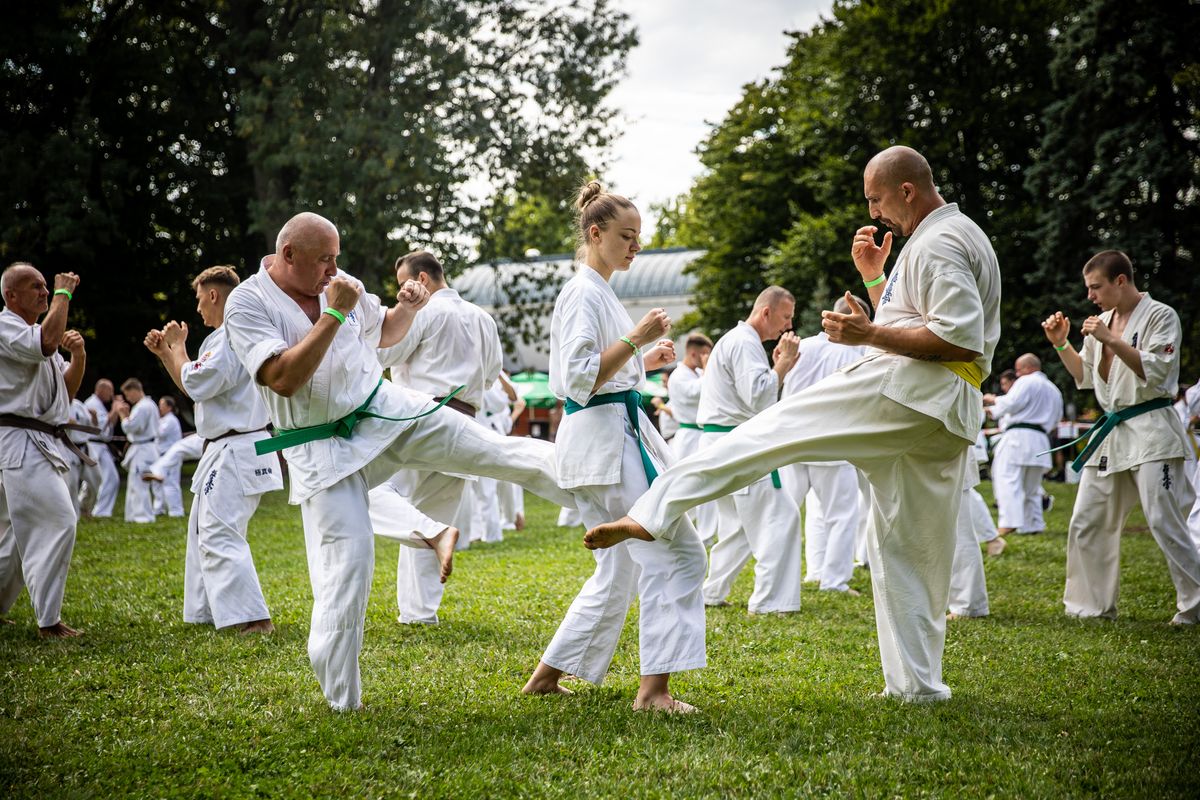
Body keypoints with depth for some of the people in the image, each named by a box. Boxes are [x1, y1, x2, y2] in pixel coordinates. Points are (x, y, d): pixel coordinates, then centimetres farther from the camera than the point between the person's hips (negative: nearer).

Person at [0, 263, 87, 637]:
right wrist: (64, 294, -16)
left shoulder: (33, 333, 22)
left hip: (43, 444, 10)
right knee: (56, 522, -17)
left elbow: (67, 391, 20)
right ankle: (49, 621, -14)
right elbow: (47, 343, -29)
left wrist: (78, 356, 1)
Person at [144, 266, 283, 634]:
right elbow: (199, 386, 23)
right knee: (204, 531, 18)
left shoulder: (228, 338, -16)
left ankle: (254, 620, -19)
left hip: (233, 452, -11)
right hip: (236, 450, 11)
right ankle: (208, 611, 24)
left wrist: (177, 347, -3)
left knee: (219, 535, -14)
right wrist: (164, 353, 19)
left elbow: (195, 385, -19)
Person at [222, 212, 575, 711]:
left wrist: (407, 308, -5)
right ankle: (340, 698, 3)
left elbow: (385, 334, 17)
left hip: (384, 412, 4)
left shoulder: (336, 282, 1)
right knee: (345, 560, -7)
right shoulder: (247, 304, -14)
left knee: (494, 449, -2)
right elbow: (283, 379, -27)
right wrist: (334, 314, -28)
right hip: (323, 448, -4)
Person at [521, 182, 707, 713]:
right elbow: (580, 380, -19)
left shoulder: (598, 292, 20)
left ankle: (548, 675, 19)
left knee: (620, 571, 13)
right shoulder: (584, 294, -11)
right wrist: (635, 339, -20)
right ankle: (654, 689, -10)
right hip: (603, 439, -10)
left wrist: (646, 361, 15)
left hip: (618, 437, 10)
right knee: (676, 553, -13)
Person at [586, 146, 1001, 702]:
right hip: (946, 417, 10)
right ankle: (916, 682, 15)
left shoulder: (938, 243, -7)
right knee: (912, 547, 13)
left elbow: (963, 339, -19)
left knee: (771, 432, -10)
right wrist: (874, 277, 22)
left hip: (904, 388, -10)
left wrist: (870, 334, -16)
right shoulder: (959, 236, 26)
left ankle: (652, 513, -17)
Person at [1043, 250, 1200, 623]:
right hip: (1111, 433, 8)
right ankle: (1094, 605, 18)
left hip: (1150, 431, -8)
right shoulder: (1103, 320, 14)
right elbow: (1085, 376, 21)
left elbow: (1155, 371, -17)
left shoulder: (1160, 316, -6)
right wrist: (1061, 343, 7)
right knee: (1086, 524, 7)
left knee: (1164, 523, -11)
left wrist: (1111, 340, -20)